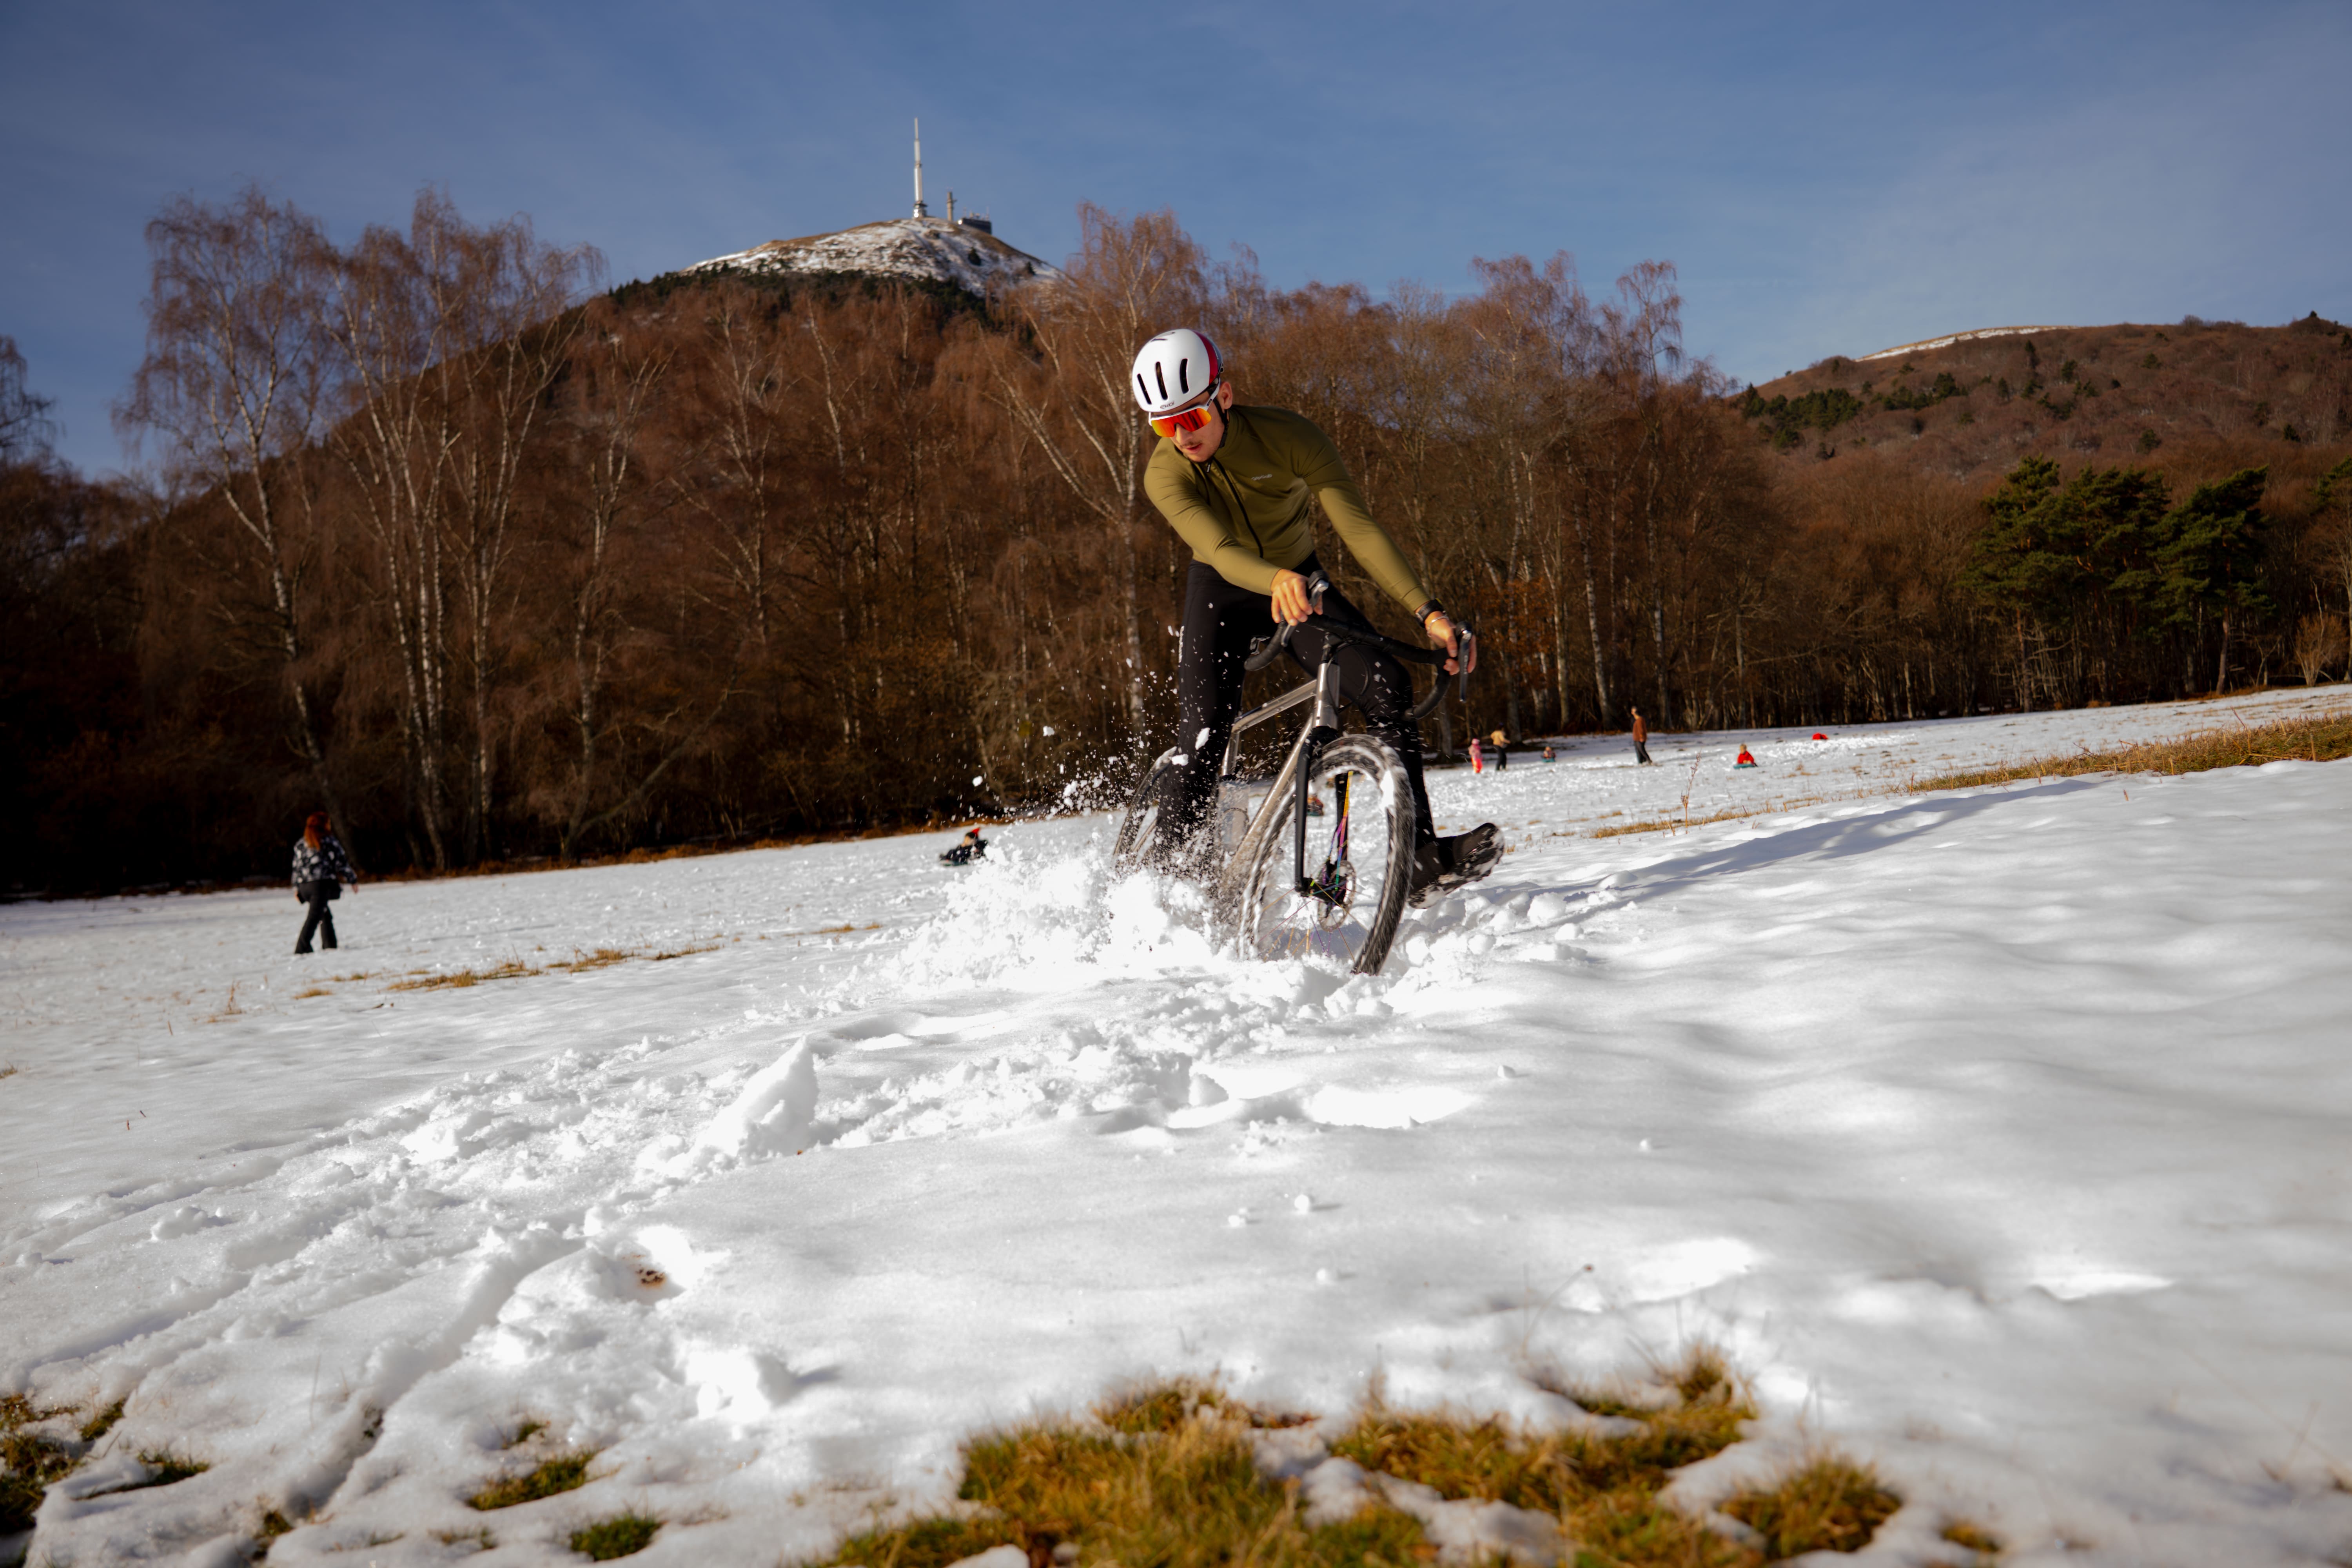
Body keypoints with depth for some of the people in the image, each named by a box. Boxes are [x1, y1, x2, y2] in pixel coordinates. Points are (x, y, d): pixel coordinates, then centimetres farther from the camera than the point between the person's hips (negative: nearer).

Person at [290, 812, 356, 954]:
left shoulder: (300, 844, 15)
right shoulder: (330, 842, -1)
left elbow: (297, 867, 15)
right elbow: (341, 863, -2)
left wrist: (296, 888, 19)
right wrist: (353, 879, 7)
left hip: (305, 886, 6)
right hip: (323, 885, -6)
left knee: (326, 915, 18)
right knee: (315, 915, -10)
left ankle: (329, 945, 18)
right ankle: (302, 947, -21)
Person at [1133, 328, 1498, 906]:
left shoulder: (1288, 435, -25)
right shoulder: (1165, 474, -25)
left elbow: (1358, 526, -31)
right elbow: (1220, 551, -41)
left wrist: (1429, 611, -42)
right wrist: (1277, 582, -65)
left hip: (1302, 581, 1)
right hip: (1222, 592, -1)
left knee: (1386, 684, -22)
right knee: (1202, 736, -18)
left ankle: (1421, 856, -20)